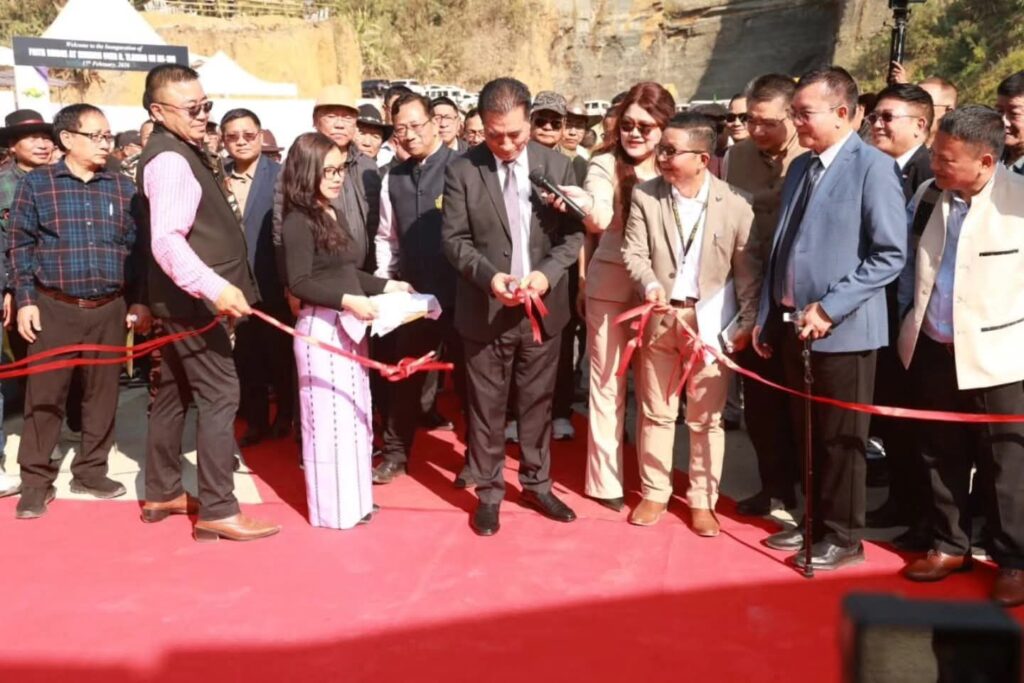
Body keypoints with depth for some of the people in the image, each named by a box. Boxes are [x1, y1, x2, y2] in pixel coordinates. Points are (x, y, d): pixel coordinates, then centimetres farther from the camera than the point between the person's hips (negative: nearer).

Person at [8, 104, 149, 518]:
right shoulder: (36, 183, 1)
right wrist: (25, 300, -5)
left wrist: (138, 301, 5)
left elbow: (135, 248, 9)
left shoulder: (123, 188, 7)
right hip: (54, 308, -2)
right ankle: (36, 481, 11)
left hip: (110, 309, 3)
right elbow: (20, 245, 1)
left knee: (102, 392, 8)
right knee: (44, 395, 1)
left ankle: (91, 471, 22)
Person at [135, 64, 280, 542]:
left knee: (175, 393, 15)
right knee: (219, 396, -9)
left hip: (186, 297, 10)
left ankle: (162, 493, 26)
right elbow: (166, 240, -31)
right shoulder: (170, 159, -18)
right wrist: (214, 287, -42)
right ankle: (217, 510, -4)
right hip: (192, 299, -10)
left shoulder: (183, 152, 13)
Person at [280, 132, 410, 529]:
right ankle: (332, 508, 12)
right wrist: (348, 300, -26)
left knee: (354, 414, 15)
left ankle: (353, 498, 27)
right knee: (329, 417, 0)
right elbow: (299, 283, -18)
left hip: (349, 326, 9)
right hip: (321, 328, -9)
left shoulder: (335, 216, 14)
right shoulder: (298, 221, -11)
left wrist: (385, 286, 10)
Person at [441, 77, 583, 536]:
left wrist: (548, 272, -17)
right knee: (486, 406, 8)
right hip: (484, 310, -2)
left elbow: (573, 232, 0)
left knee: (537, 401, 14)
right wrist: (487, 275, -23)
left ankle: (536, 484, 31)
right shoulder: (462, 171, -7)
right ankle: (488, 493, 23)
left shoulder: (557, 165, 0)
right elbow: (454, 239, -7)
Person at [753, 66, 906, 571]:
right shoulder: (800, 167, 12)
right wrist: (766, 316, 10)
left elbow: (890, 255, -16)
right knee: (807, 433, 17)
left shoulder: (874, 167, -11)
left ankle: (843, 536, 20)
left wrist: (829, 308, -20)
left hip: (842, 328, -7)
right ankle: (815, 521, 32)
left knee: (840, 438, 5)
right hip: (792, 323, 7)